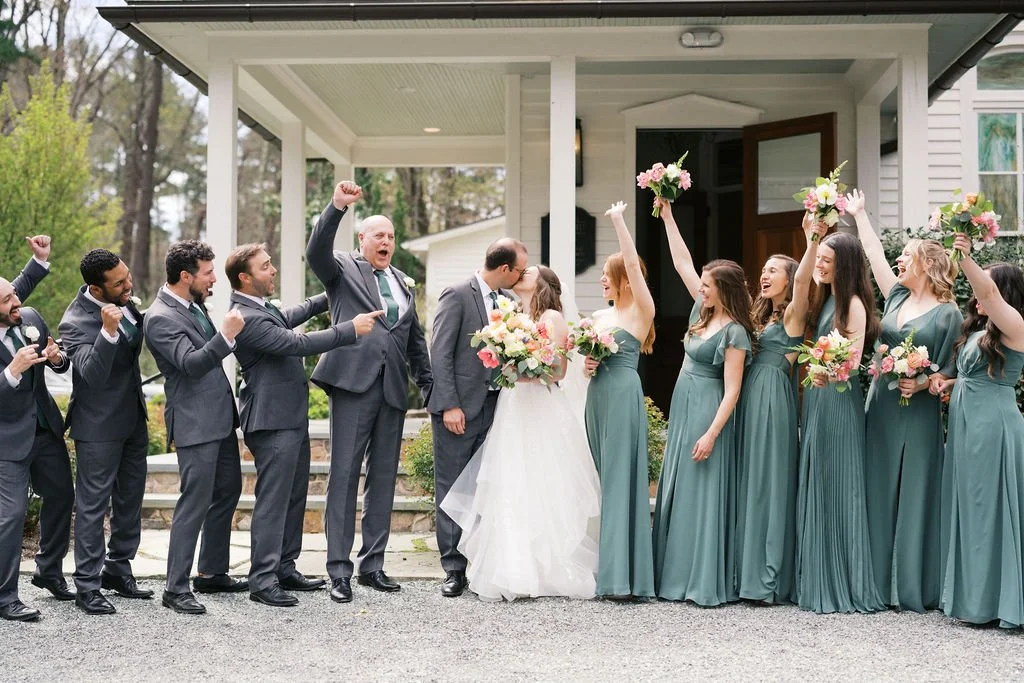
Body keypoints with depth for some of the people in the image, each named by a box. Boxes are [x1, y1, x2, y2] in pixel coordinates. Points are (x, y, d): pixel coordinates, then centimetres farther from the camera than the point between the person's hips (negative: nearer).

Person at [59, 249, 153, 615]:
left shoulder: (122, 298, -3)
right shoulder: (75, 322, -25)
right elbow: (93, 375, -36)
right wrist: (108, 332, -45)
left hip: (133, 416, 8)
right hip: (100, 425, -8)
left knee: (130, 498, 17)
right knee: (93, 504, 0)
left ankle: (118, 569, 31)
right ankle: (88, 586, 9)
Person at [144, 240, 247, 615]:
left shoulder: (193, 303, 9)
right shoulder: (160, 318, -18)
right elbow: (191, 363, -29)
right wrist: (226, 336, -38)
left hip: (220, 416, 10)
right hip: (195, 423, -10)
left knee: (227, 492, 16)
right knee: (195, 503, -7)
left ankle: (212, 573, 28)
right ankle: (176, 588, 0)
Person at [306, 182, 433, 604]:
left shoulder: (403, 283, 21)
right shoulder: (343, 269, 6)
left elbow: (415, 338, 25)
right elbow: (316, 252, -16)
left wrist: (428, 385, 19)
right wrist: (337, 207, -27)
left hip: (394, 390, 6)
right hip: (354, 383, -5)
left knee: (383, 478, 8)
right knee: (344, 475, -5)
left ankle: (372, 565, 16)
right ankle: (339, 570, -1)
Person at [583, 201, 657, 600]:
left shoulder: (641, 311, -4)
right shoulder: (599, 316, 16)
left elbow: (633, 263, -16)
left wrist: (618, 220, -12)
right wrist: (587, 365, 0)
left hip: (623, 398, -8)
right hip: (597, 397, 8)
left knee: (622, 480, -9)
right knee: (605, 481, 8)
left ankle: (627, 578, -8)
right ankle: (610, 572, 12)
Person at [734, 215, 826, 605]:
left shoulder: (793, 313, -3)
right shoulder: (762, 315, 21)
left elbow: (802, 280, -23)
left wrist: (812, 241, -33)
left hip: (774, 401, -8)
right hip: (751, 400, 8)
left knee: (771, 483, -7)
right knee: (750, 483, 8)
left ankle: (771, 580, -4)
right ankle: (750, 573, 14)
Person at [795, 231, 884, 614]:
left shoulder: (854, 303, -10)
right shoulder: (824, 298, 15)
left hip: (839, 398, -9)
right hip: (816, 395, 9)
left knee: (837, 486, -5)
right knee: (813, 485, 9)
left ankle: (843, 585, 2)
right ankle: (816, 579, 16)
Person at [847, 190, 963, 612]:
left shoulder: (948, 313, -4)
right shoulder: (897, 296, 10)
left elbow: (948, 370, -4)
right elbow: (875, 256, 18)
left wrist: (921, 383, -21)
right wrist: (859, 215, 24)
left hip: (919, 414, -6)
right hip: (880, 407, 6)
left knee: (915, 494, -3)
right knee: (879, 493, 6)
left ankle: (915, 589, 3)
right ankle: (880, 582, 12)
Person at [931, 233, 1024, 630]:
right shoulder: (977, 330, 17)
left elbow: (989, 292, -27)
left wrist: (966, 261, -39)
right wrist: (947, 383, 7)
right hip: (965, 425, 9)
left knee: (992, 510, -5)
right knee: (969, 510, 11)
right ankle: (973, 598, 19)